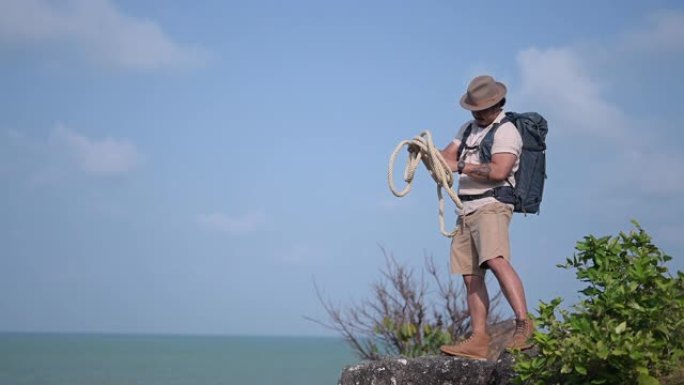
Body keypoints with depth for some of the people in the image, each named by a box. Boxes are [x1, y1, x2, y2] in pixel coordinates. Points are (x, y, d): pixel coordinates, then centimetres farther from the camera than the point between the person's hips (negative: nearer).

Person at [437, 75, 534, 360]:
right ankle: (478, 341, 4)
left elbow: (498, 171, -17)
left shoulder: (506, 131, -4)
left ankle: (524, 325, -34)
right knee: (471, 276, 3)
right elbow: (447, 157, 15)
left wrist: (462, 166, -12)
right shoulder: (469, 129, 23)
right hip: (467, 210, 8)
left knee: (496, 260, -28)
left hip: (491, 205, -8)